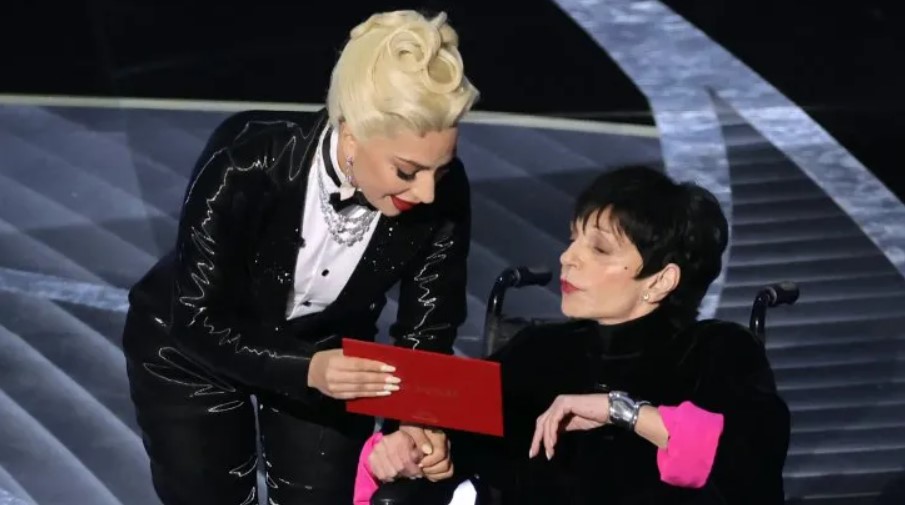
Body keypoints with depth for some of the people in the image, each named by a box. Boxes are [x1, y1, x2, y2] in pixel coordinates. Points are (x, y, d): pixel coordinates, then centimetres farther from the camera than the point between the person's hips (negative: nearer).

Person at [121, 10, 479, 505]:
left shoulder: (443, 194, -27)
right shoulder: (246, 158, -35)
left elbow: (425, 335, -14)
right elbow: (198, 321, -27)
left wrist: (415, 423, -33)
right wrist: (306, 370, -42)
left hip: (327, 349, 2)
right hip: (190, 346, -2)